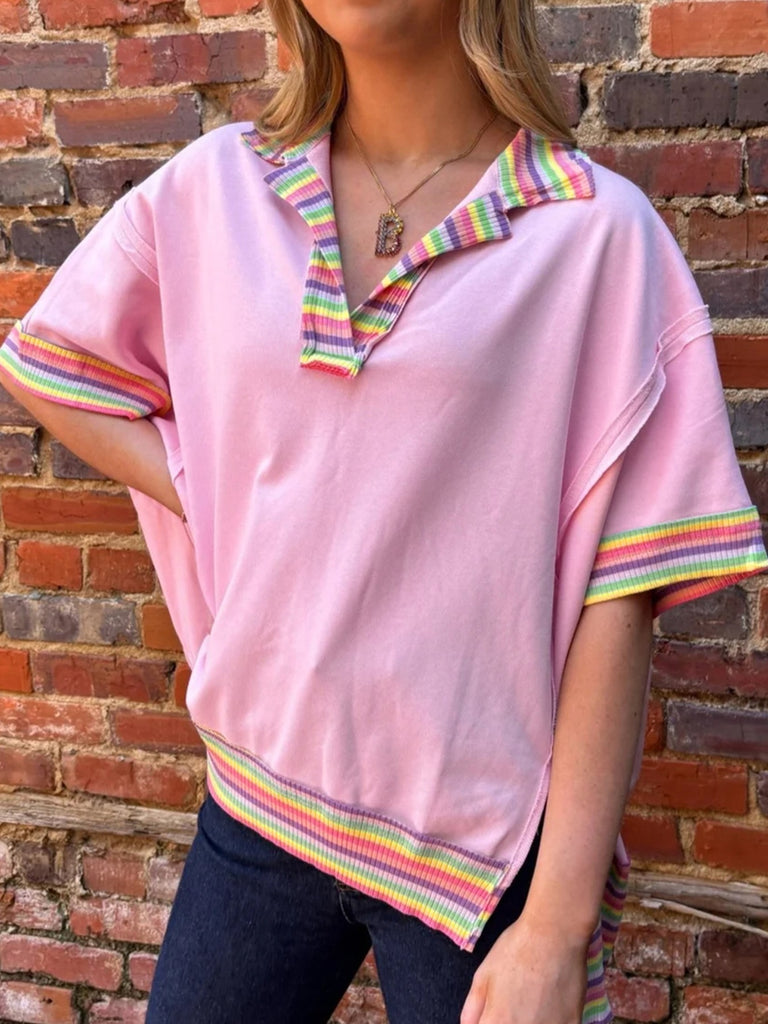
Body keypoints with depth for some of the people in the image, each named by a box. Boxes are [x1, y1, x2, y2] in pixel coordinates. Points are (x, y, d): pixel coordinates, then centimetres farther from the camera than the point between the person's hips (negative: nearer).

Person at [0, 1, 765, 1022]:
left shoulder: (597, 229, -9)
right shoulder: (216, 186, 1)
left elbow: (616, 600, -11)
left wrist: (559, 926, -12)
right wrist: (214, 505, 0)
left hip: (485, 845, -3)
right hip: (258, 796, 4)